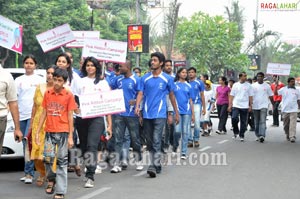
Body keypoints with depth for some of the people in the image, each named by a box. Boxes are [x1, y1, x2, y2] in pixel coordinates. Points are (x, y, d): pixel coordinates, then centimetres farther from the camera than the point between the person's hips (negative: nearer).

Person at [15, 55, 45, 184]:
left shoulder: (40, 80, 8)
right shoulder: (19, 80, 13)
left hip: (34, 115, -3)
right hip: (21, 115, 3)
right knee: (25, 144, 7)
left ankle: (29, 173, -15)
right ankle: (28, 172, 13)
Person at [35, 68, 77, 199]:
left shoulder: (69, 95, -2)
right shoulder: (47, 94, 7)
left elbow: (70, 116, -1)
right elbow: (44, 113, 11)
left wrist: (70, 136, -4)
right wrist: (37, 132, 7)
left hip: (63, 132, -2)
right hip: (49, 131, 2)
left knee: (61, 161, 1)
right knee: (48, 158, -7)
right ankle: (51, 179, 23)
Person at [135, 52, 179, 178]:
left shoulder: (167, 79, 2)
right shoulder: (145, 78, 7)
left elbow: (171, 96, 11)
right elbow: (140, 93, 2)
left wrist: (176, 113, 13)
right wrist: (137, 106, -17)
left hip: (160, 114, -4)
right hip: (147, 114, 4)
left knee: (156, 140, -13)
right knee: (149, 142, 9)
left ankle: (154, 166, -16)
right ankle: (156, 165, 20)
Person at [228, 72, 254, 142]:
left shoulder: (248, 85, 3)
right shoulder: (235, 85, 5)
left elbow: (250, 96, 4)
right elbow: (231, 96, 7)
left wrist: (250, 106, -2)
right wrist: (230, 105, 2)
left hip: (245, 106, 0)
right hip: (236, 105, 0)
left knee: (243, 122, 3)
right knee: (234, 118, -15)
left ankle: (242, 135, 13)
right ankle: (236, 132, 8)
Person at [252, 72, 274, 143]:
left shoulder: (267, 86, 4)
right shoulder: (253, 86, 5)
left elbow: (270, 96, 10)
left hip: (264, 106, -2)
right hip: (255, 106, 2)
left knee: (262, 121, -14)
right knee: (256, 122, 9)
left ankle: (262, 136, -23)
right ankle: (258, 136, 19)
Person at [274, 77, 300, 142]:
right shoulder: (283, 89, 3)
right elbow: (275, 93, -1)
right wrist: (276, 86, -10)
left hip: (293, 110, -1)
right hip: (285, 110, 1)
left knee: (293, 124, -13)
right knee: (286, 125, 10)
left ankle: (292, 137, -18)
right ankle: (287, 136, 27)